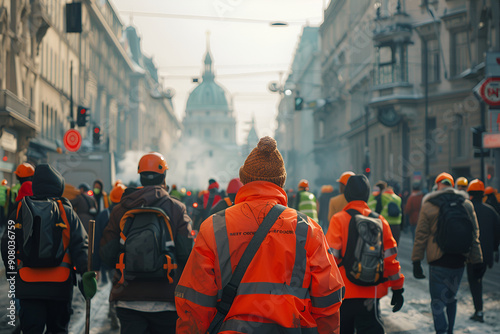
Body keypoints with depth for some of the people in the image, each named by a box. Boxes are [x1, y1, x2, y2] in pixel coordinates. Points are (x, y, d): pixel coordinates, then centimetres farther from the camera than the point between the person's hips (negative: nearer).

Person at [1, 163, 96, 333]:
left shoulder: (19, 211, 4)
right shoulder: (67, 212, 1)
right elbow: (80, 245, -9)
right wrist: (85, 271, -15)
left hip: (28, 286, 0)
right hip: (59, 286, 0)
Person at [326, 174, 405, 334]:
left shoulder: (339, 219, -7)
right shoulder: (380, 220, 2)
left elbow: (332, 257, -10)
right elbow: (391, 258, 5)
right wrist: (398, 289, 14)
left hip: (344, 292, -2)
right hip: (371, 295, 2)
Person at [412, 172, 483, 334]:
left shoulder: (428, 206, -3)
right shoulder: (467, 204, 7)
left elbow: (421, 236, -3)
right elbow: (475, 235, 9)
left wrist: (416, 262, 1)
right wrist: (476, 261, 13)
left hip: (438, 262, -4)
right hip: (459, 261, 4)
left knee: (438, 302, -2)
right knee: (451, 299, 20)